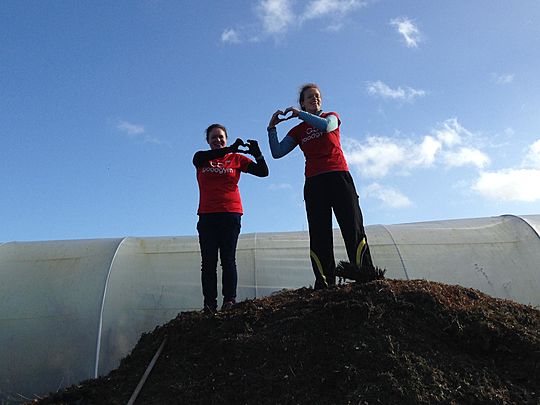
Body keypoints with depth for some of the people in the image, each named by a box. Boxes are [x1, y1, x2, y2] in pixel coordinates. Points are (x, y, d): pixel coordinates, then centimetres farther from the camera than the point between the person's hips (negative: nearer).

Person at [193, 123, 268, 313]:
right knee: (208, 261, -1)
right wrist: (230, 149, -26)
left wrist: (257, 154, -16)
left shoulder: (236, 159, 10)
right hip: (207, 215, 1)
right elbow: (200, 158, -16)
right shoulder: (201, 159, 11)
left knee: (228, 259, -3)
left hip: (230, 214, -1)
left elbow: (263, 172, 4)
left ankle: (229, 300, -3)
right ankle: (209, 303, 1)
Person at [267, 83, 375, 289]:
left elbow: (326, 125, -10)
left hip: (338, 177, -1)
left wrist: (299, 114, -6)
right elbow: (277, 152, 5)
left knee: (353, 227, -8)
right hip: (314, 182, 2)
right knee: (319, 235, -4)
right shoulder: (298, 131, 18)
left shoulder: (332, 117, 16)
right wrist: (272, 127, -2)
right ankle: (324, 285, -5)